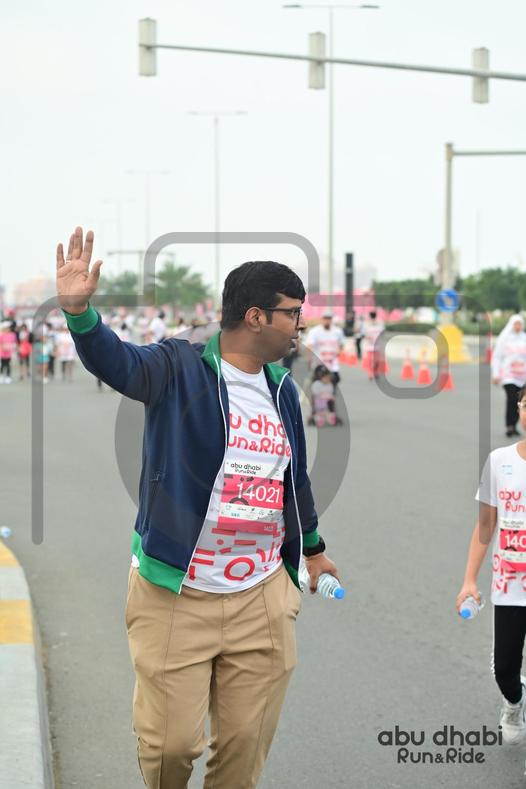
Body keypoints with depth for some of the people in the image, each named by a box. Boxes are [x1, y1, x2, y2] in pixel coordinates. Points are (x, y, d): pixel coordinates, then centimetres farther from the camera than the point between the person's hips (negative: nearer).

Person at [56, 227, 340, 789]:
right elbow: (115, 362, -28)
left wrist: (313, 548, 36)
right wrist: (78, 310, -47)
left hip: (262, 598, 5)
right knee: (170, 740, -2)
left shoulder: (282, 388, 12)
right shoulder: (179, 368, -7)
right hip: (176, 594, -5)